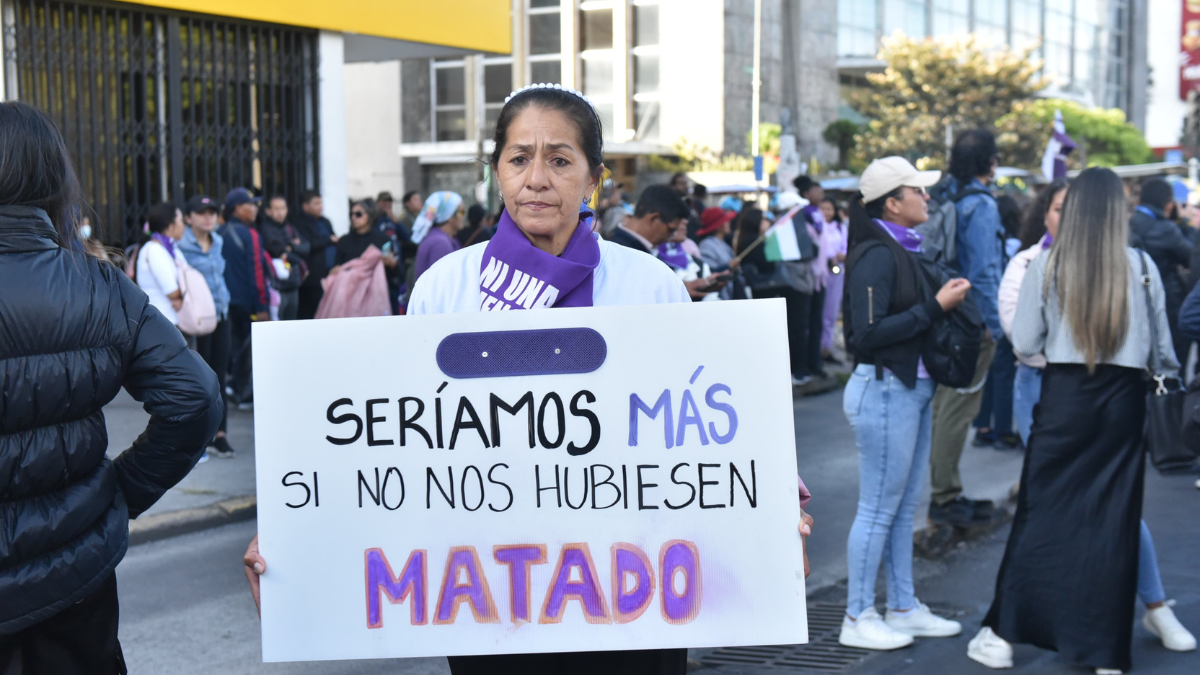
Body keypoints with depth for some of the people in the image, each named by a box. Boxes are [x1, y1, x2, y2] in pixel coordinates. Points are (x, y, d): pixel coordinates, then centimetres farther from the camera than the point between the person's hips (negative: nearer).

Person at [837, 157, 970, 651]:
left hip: (912, 386, 9)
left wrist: (944, 299, 0)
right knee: (879, 509, -1)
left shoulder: (903, 250, 11)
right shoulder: (875, 255, -16)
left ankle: (903, 607, 26)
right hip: (884, 389, -9)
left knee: (903, 506, 16)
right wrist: (935, 306, -19)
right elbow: (869, 332, -23)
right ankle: (858, 619, 9)